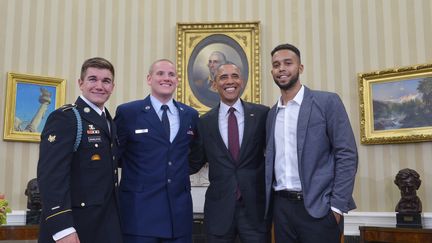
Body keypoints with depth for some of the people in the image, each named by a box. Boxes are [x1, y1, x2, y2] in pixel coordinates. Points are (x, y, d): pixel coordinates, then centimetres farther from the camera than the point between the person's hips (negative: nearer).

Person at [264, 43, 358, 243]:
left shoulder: (327, 102, -4)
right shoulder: (271, 113, 13)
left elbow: (347, 155, -8)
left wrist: (337, 206, -14)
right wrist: (270, 201, 6)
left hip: (318, 207, -5)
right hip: (281, 207, 5)